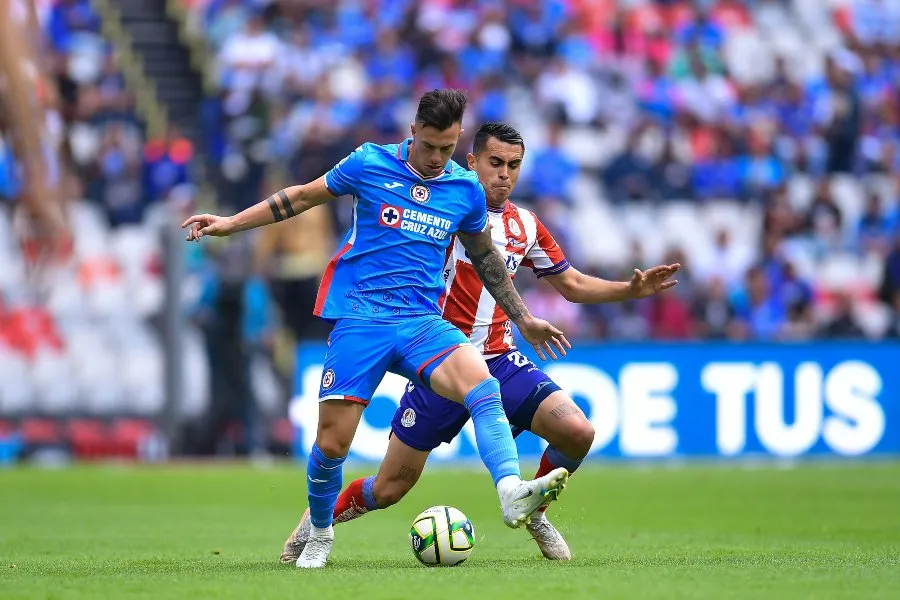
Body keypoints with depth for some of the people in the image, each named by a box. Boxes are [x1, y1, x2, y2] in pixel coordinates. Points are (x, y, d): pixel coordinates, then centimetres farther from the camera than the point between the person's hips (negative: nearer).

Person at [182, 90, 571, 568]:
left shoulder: (467, 190, 8)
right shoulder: (370, 164, 0)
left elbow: (485, 258, 24)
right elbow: (303, 197, 13)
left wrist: (523, 319, 27)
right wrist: (231, 223, 11)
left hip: (422, 322, 2)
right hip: (359, 319, -2)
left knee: (481, 384, -29)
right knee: (332, 442, -6)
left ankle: (513, 495, -43)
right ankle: (318, 535, 22)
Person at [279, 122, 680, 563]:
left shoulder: (526, 226, 9)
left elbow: (572, 285, 18)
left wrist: (633, 289, 5)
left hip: (500, 362, 4)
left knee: (577, 433, -18)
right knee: (389, 489, -1)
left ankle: (533, 511, 10)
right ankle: (316, 521, 28)